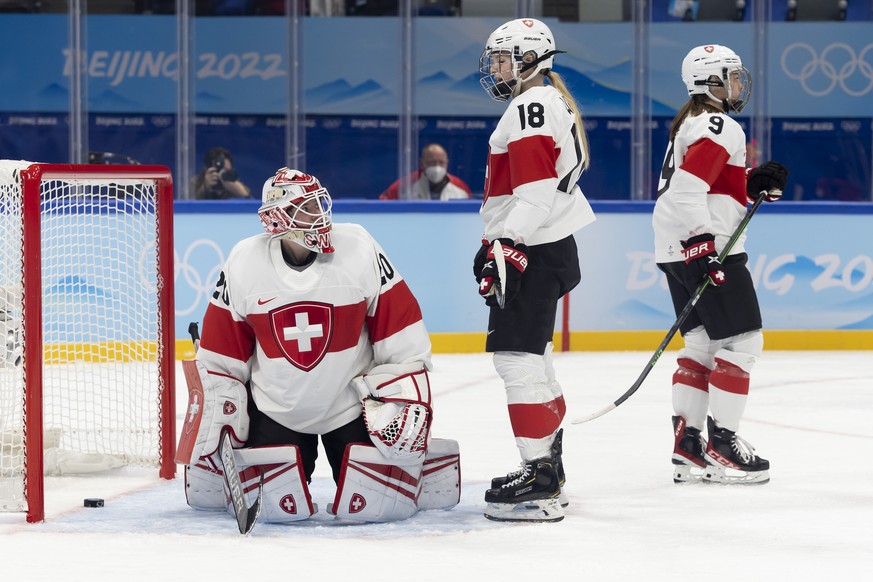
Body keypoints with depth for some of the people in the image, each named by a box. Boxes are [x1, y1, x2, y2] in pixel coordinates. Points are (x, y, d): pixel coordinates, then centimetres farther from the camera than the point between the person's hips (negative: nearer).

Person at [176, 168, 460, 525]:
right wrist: (213, 425, -1)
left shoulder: (359, 249, -13)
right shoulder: (244, 263, -9)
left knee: (376, 504, -10)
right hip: (276, 411, 1)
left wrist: (407, 402, -12)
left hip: (353, 408, 0)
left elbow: (403, 344, -8)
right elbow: (220, 359, 0)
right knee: (275, 506, -8)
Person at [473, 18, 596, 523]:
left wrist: (506, 247, -27)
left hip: (533, 253, -11)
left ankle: (541, 481, -17)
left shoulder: (533, 106, -13)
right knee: (533, 357, 18)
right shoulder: (552, 102, 21)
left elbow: (535, 188, -24)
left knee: (518, 358, -14)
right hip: (545, 249, 11)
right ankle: (548, 465, 28)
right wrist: (496, 243, 28)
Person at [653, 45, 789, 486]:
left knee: (702, 343, 13)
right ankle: (721, 445, -6)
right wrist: (703, 247, -26)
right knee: (741, 342, -6)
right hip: (704, 248, -11)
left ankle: (688, 445, 13)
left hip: (678, 251, 11)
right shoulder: (718, 127, -14)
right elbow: (688, 190, -24)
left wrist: (754, 184, 11)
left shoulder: (692, 124, 19)